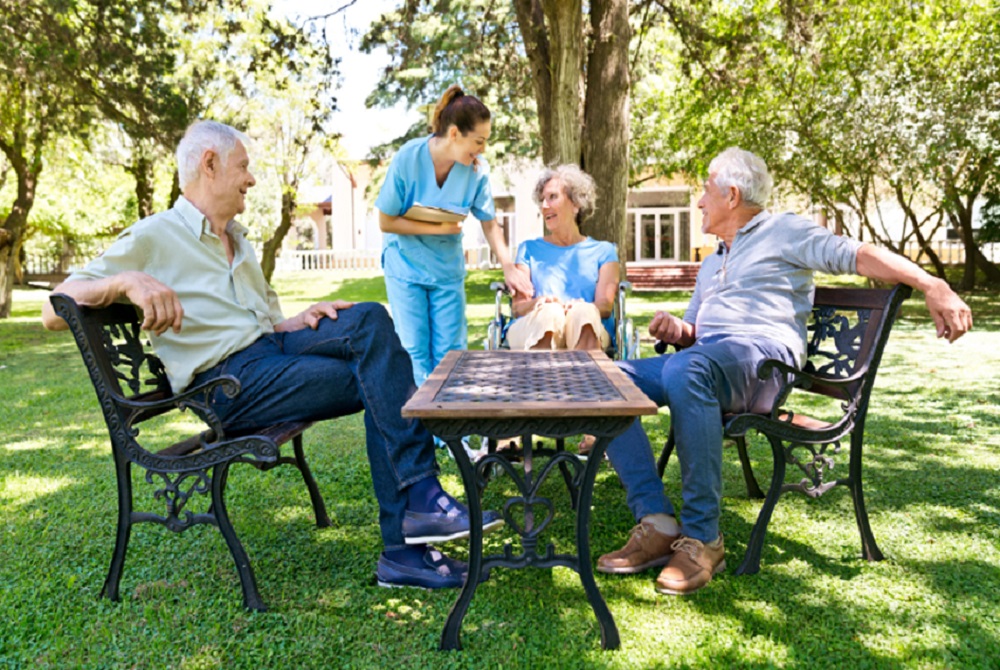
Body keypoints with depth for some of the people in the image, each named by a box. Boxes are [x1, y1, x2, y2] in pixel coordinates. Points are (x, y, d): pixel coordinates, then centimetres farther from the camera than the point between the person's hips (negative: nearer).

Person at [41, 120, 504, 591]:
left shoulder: (238, 242, 26)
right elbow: (55, 312, -7)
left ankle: (419, 502, -26)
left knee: (369, 320, -19)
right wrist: (127, 280, -27)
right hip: (229, 381, -7)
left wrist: (304, 320, 3)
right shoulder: (153, 238, 1)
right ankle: (404, 551, -20)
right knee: (376, 381, -22)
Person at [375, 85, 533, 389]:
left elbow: (490, 223, -3)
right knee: (415, 351, -2)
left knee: (450, 353, 4)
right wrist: (438, 229, -20)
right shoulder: (408, 159, -19)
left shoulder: (477, 169, -13)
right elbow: (386, 222, -14)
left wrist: (509, 268, -12)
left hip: (448, 269, 2)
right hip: (406, 265, -2)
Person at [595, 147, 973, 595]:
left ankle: (702, 539, -31)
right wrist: (677, 331, 8)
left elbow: (858, 256, -1)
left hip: (765, 357, -7)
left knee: (685, 369, -41)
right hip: (703, 360, 7)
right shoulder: (711, 263, 35)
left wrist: (934, 288, -14)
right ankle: (658, 524, -22)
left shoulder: (783, 231, 13)